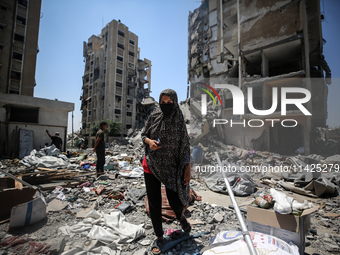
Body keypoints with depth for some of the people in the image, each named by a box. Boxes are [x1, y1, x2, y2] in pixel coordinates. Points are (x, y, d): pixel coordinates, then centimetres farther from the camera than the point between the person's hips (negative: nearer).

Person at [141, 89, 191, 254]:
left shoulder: (179, 120, -4)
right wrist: (149, 141, -14)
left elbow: (185, 145, -3)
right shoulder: (154, 116, 0)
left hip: (171, 166, -1)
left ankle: (180, 215, 42)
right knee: (154, 203, 6)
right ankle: (159, 237, 29)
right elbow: (143, 135, 9)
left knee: (174, 201, 3)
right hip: (151, 164, 2)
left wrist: (187, 167, -7)